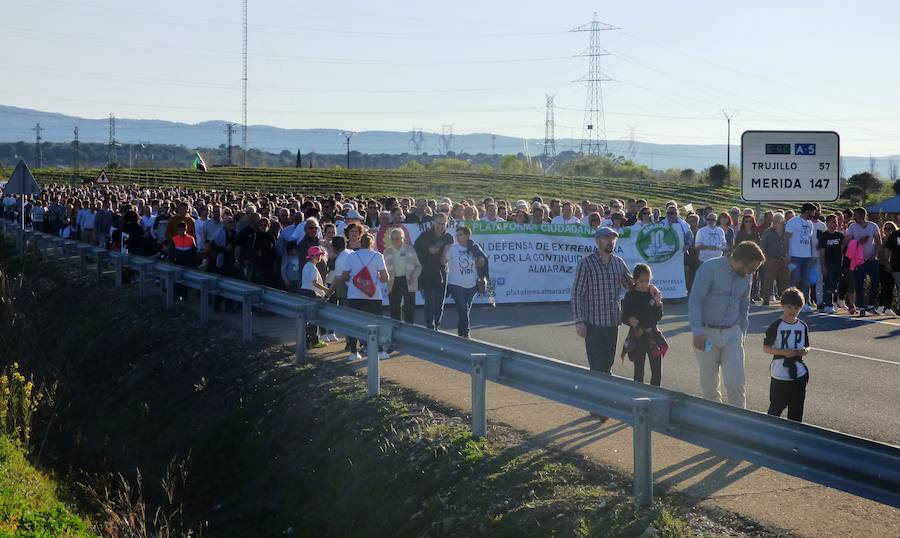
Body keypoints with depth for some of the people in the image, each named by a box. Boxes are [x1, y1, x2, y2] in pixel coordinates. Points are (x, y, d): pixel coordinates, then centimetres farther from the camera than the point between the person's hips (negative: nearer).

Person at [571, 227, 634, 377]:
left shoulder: (619, 263, 8)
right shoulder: (586, 264, -9)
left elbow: (631, 285, 19)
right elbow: (577, 294, -10)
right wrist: (579, 321, -16)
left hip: (613, 323, 5)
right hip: (593, 323, -5)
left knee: (608, 363, 12)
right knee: (597, 366, -7)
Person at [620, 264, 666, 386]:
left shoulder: (653, 293, 3)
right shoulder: (630, 296, -6)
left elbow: (658, 317, 6)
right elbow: (624, 318, -3)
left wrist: (658, 302, -9)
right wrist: (630, 321, -24)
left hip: (653, 335, 3)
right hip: (637, 337, -3)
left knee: (657, 371, 3)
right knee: (639, 372, 3)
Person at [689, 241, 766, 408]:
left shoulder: (746, 275, 6)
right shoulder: (710, 269, -12)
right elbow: (695, 300, -15)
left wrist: (742, 332, 17)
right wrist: (698, 332, -21)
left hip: (732, 333, 4)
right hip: (707, 332, -4)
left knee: (736, 383, -7)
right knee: (709, 385, 6)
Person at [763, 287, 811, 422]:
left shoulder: (803, 327, 6)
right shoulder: (776, 326, -8)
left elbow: (807, 346, 16)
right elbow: (766, 348, -8)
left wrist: (805, 351, -8)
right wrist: (784, 352, -20)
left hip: (799, 374, 4)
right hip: (780, 374, -4)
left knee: (797, 408, 9)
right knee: (776, 406, 2)